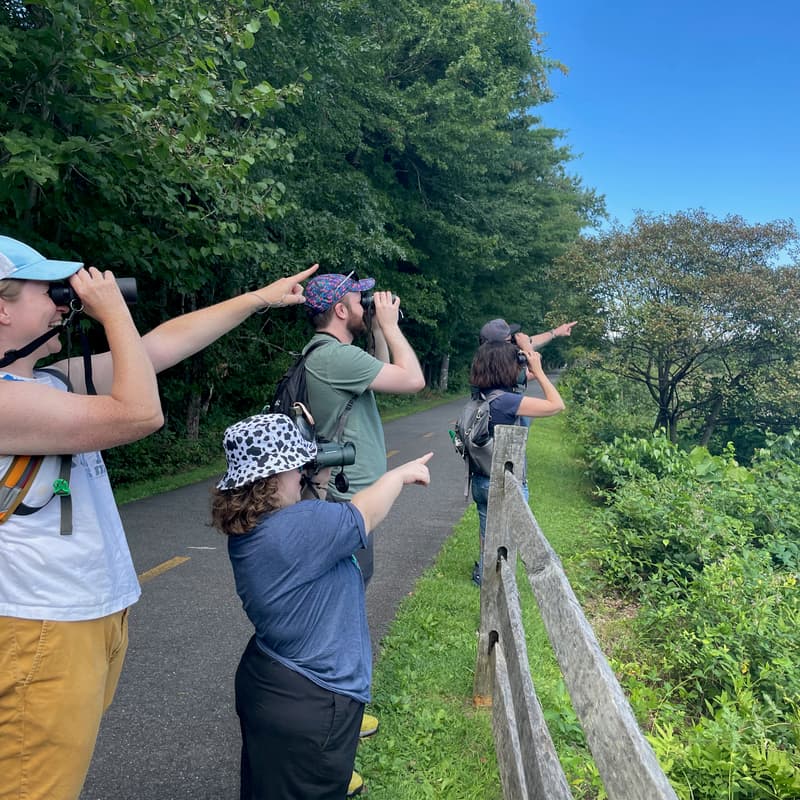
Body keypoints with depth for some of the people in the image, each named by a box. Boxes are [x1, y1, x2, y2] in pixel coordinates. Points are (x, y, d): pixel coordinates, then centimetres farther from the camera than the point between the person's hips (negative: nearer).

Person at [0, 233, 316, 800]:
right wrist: (114, 311, -14)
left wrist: (259, 298, 13)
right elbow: (140, 415, -24)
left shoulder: (51, 379, 7)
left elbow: (163, 345, 10)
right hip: (46, 637, -9)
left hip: (100, 615, 9)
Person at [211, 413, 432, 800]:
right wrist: (401, 474, 0)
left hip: (264, 685, 9)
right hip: (310, 706, -8)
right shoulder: (298, 526, -31)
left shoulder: (247, 530, -4)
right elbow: (364, 514, -15)